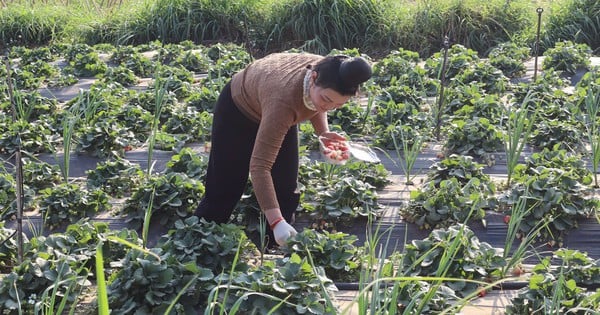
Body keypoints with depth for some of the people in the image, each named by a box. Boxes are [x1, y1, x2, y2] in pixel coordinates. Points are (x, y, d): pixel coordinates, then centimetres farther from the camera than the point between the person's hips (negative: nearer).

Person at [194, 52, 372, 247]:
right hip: (238, 109, -5)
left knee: (286, 190, 1)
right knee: (224, 187, 1)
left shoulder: (327, 76, -29)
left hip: (280, 114, 6)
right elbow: (259, 166, -48)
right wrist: (276, 222, -54)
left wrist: (323, 131, -19)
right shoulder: (284, 99, -47)